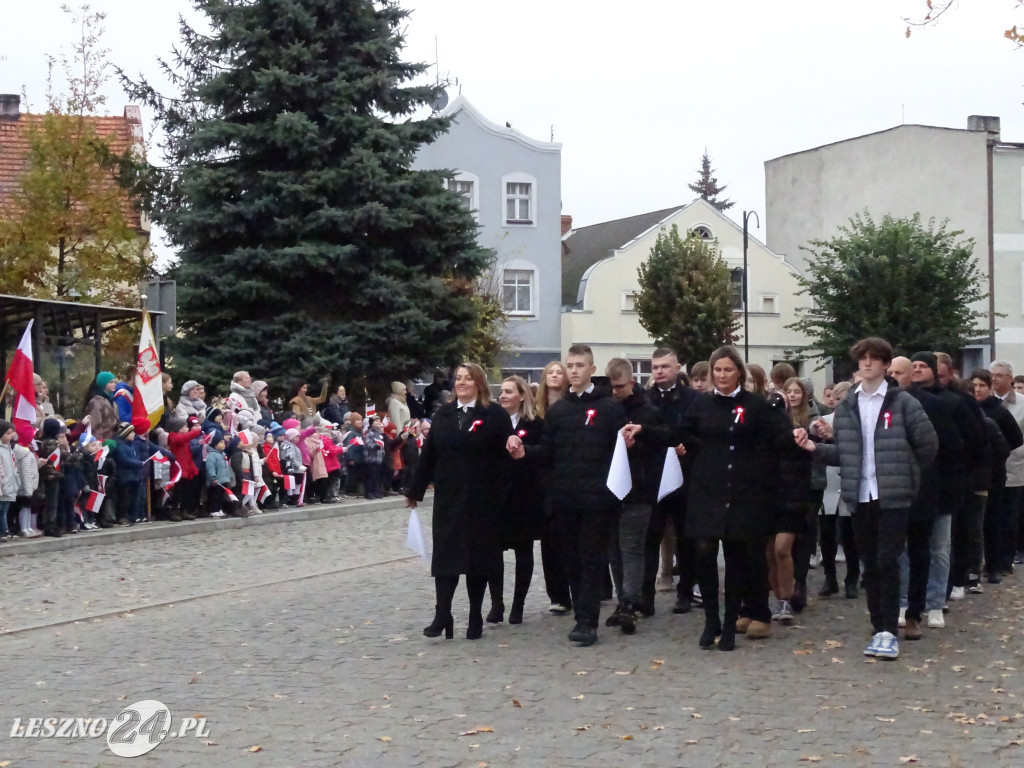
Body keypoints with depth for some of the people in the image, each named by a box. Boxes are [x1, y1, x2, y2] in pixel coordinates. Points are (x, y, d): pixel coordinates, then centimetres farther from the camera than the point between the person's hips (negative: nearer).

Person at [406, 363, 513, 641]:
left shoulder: (495, 415, -2)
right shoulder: (443, 414, 9)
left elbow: (507, 453, -8)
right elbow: (428, 454, 10)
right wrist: (415, 490, 11)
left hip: (482, 500, -3)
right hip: (448, 498, 3)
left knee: (479, 555, 5)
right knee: (445, 555, -1)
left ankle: (476, 618, 14)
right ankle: (442, 616, 1)